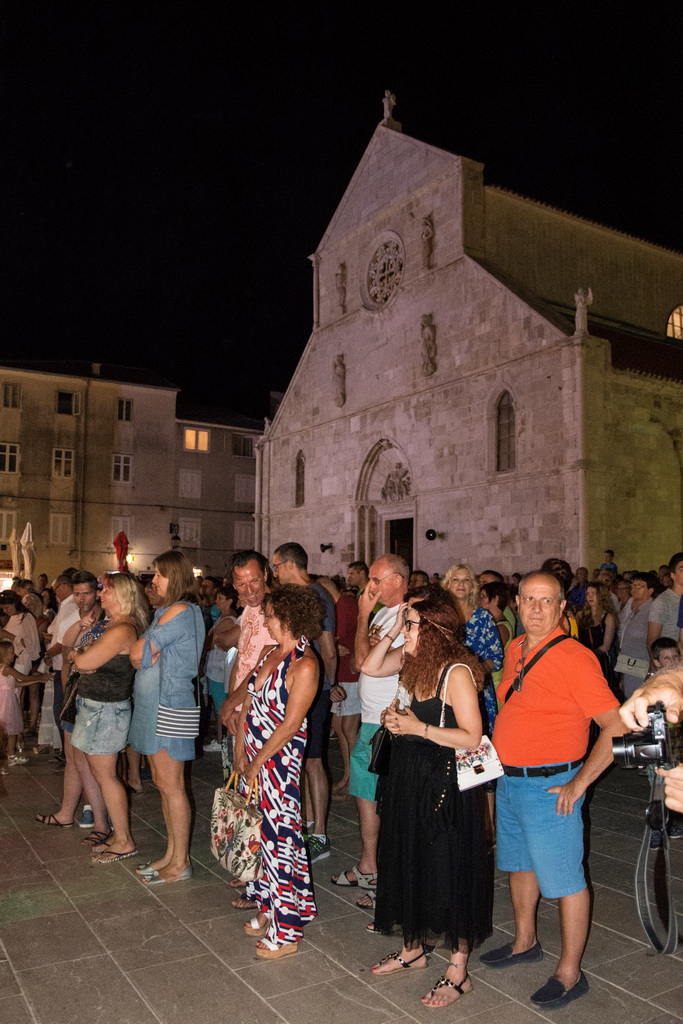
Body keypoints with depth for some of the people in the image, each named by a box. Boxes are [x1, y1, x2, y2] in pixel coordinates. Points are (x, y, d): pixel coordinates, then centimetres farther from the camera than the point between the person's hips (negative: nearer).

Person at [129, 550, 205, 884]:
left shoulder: (179, 611, -16)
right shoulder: (167, 610, 16)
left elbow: (138, 654, -17)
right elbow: (142, 659, 11)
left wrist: (143, 646, 3)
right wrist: (149, 654, -9)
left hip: (169, 706, -10)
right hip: (154, 704, 10)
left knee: (172, 785, -1)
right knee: (162, 783, 15)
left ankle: (180, 863, 10)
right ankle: (172, 854, 26)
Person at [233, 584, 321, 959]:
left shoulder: (304, 664, -18)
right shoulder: (271, 652, 7)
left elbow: (290, 723, -18)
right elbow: (249, 702, 8)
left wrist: (258, 762, -11)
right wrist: (241, 753, 2)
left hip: (280, 759, -8)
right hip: (253, 757, 8)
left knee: (279, 835, 1)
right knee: (258, 829, 16)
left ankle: (286, 931, 16)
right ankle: (267, 908, 34)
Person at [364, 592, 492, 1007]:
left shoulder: (457, 671, -21)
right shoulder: (414, 661, 1)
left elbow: (471, 736, -22)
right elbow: (370, 667, 9)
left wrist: (418, 727, -23)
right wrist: (392, 631, -3)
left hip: (445, 783, -8)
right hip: (409, 777, 8)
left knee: (448, 871, 5)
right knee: (409, 861, 20)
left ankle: (458, 971, 23)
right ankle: (414, 947, 40)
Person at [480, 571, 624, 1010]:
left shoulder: (575, 658, -20)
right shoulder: (515, 650, 4)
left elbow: (617, 726, -20)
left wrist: (578, 784, -18)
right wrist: (501, 754, 12)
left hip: (550, 786, -8)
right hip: (509, 780, 8)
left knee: (564, 879, 5)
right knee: (520, 864, 22)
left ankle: (570, 973, 22)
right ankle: (525, 942, 42)